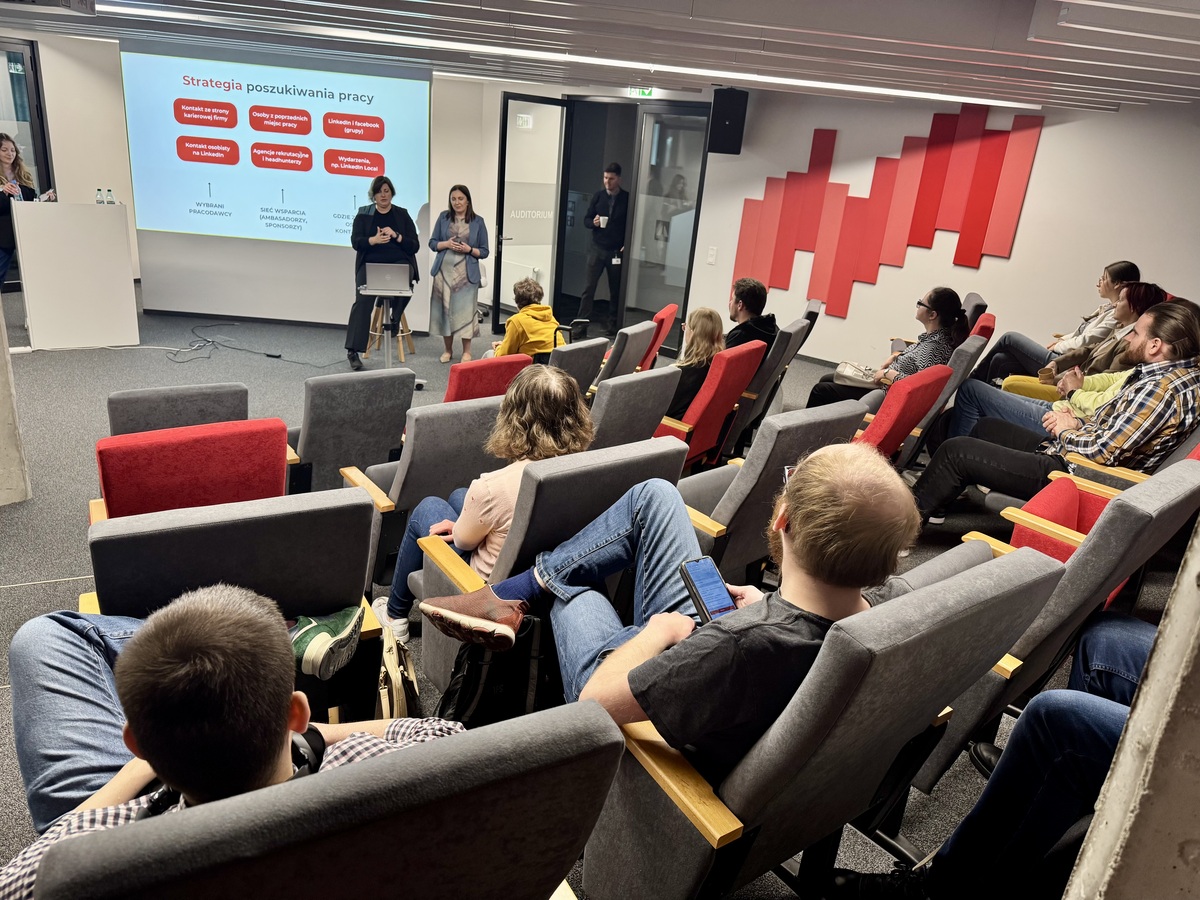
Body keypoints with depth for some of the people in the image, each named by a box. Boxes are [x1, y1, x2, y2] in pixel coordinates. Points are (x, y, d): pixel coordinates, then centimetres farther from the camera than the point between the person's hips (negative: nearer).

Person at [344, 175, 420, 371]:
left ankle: (394, 316, -9)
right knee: (362, 301, -21)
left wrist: (396, 236, -15)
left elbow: (414, 246, 2)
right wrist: (374, 240, -22)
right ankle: (353, 350, -17)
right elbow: (356, 242, -3)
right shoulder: (363, 215, 10)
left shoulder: (402, 215, 9)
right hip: (370, 264, 0)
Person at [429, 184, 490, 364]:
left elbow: (484, 252, 4)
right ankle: (448, 349, 18)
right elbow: (432, 243, 9)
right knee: (444, 309, 4)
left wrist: (469, 249, -14)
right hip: (444, 271, 2)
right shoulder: (443, 217, 7)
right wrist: (446, 244, -10)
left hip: (466, 273, -2)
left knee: (465, 310, -4)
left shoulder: (478, 221, 2)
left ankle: (467, 351, 8)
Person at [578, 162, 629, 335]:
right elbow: (586, 220, 9)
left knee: (616, 290, 7)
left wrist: (627, 245, -10)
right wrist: (593, 222, -13)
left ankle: (613, 326, 17)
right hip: (597, 248, 1)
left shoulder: (627, 198, -3)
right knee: (588, 287, -4)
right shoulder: (598, 196, 4)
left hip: (617, 251, -1)